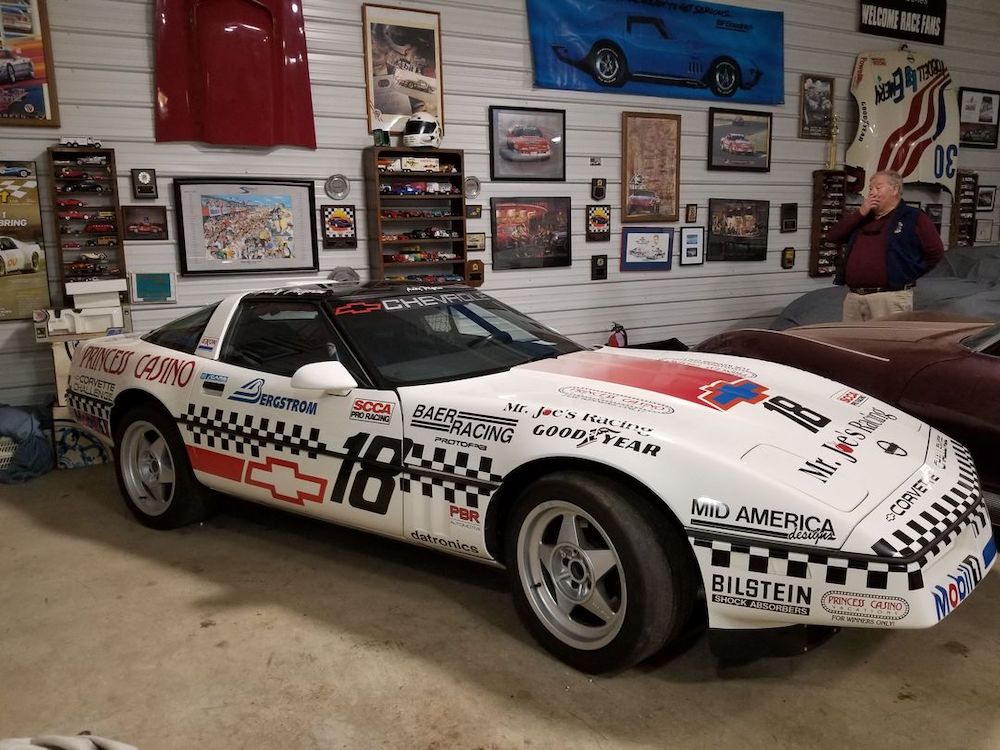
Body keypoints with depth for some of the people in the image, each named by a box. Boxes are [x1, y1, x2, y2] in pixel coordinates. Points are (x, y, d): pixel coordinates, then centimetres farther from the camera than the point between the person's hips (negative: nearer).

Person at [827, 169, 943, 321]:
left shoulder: (914, 218, 3)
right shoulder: (862, 218, 22)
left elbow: (935, 252, 0)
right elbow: (832, 236, 10)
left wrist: (909, 274, 1)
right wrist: (860, 213, 2)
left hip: (890, 298, -6)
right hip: (853, 297, 6)